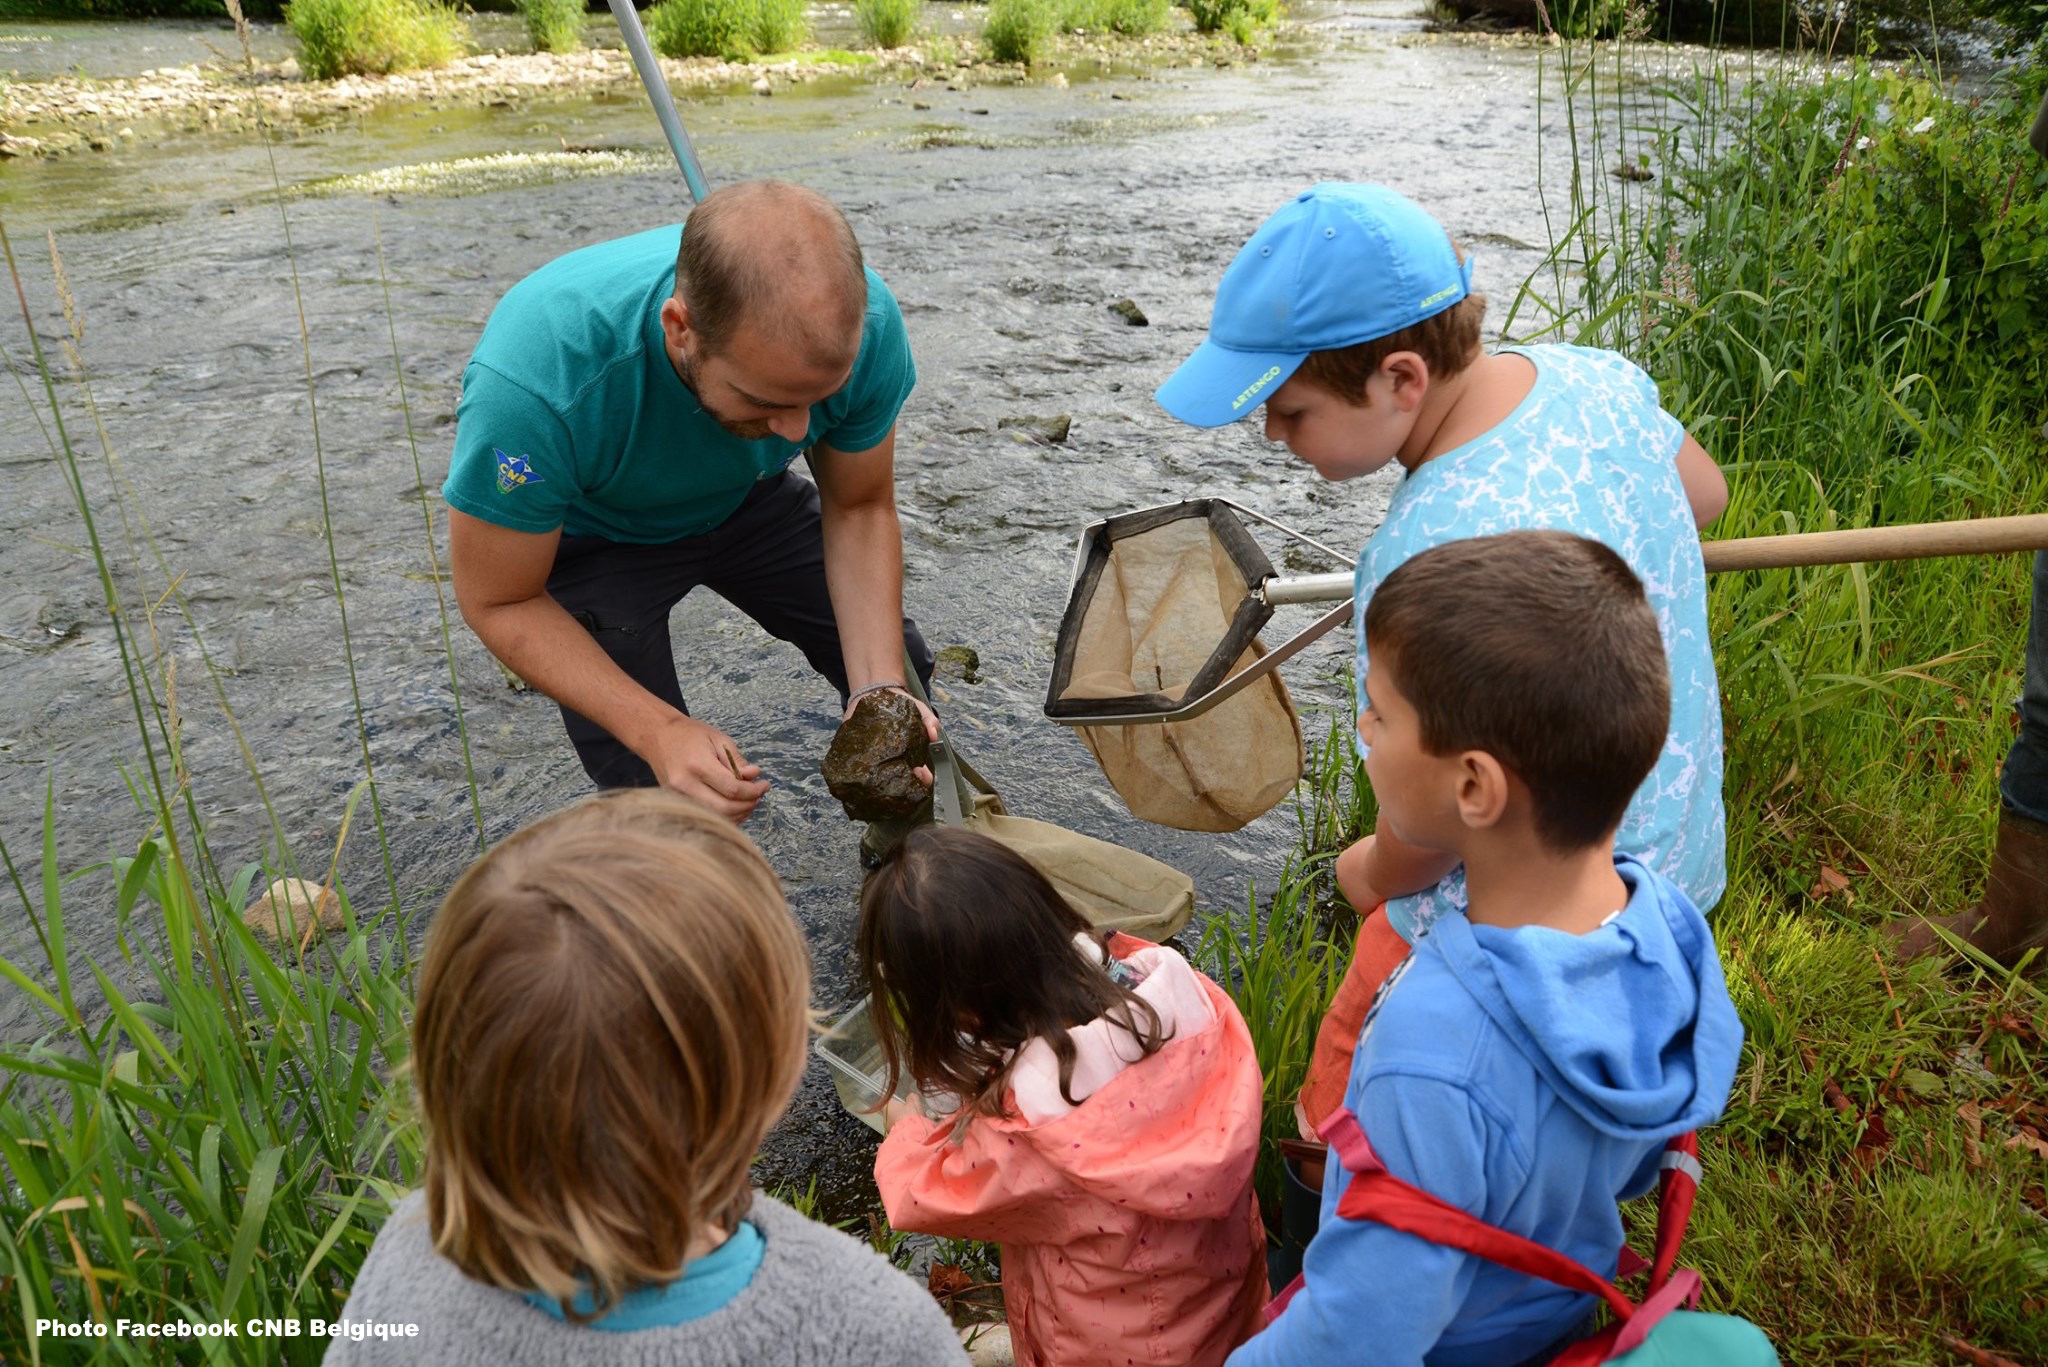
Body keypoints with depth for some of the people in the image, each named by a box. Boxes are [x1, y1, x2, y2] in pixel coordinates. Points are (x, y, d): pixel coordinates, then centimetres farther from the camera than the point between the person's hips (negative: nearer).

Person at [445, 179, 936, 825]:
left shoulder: (859, 322, -32)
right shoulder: (535, 378, -42)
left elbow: (859, 509, -15)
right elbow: (500, 603, -27)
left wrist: (882, 690, -28)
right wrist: (658, 730, -40)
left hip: (746, 500, 4)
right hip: (589, 531, -3)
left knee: (896, 671, 7)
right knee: (658, 798, -10)